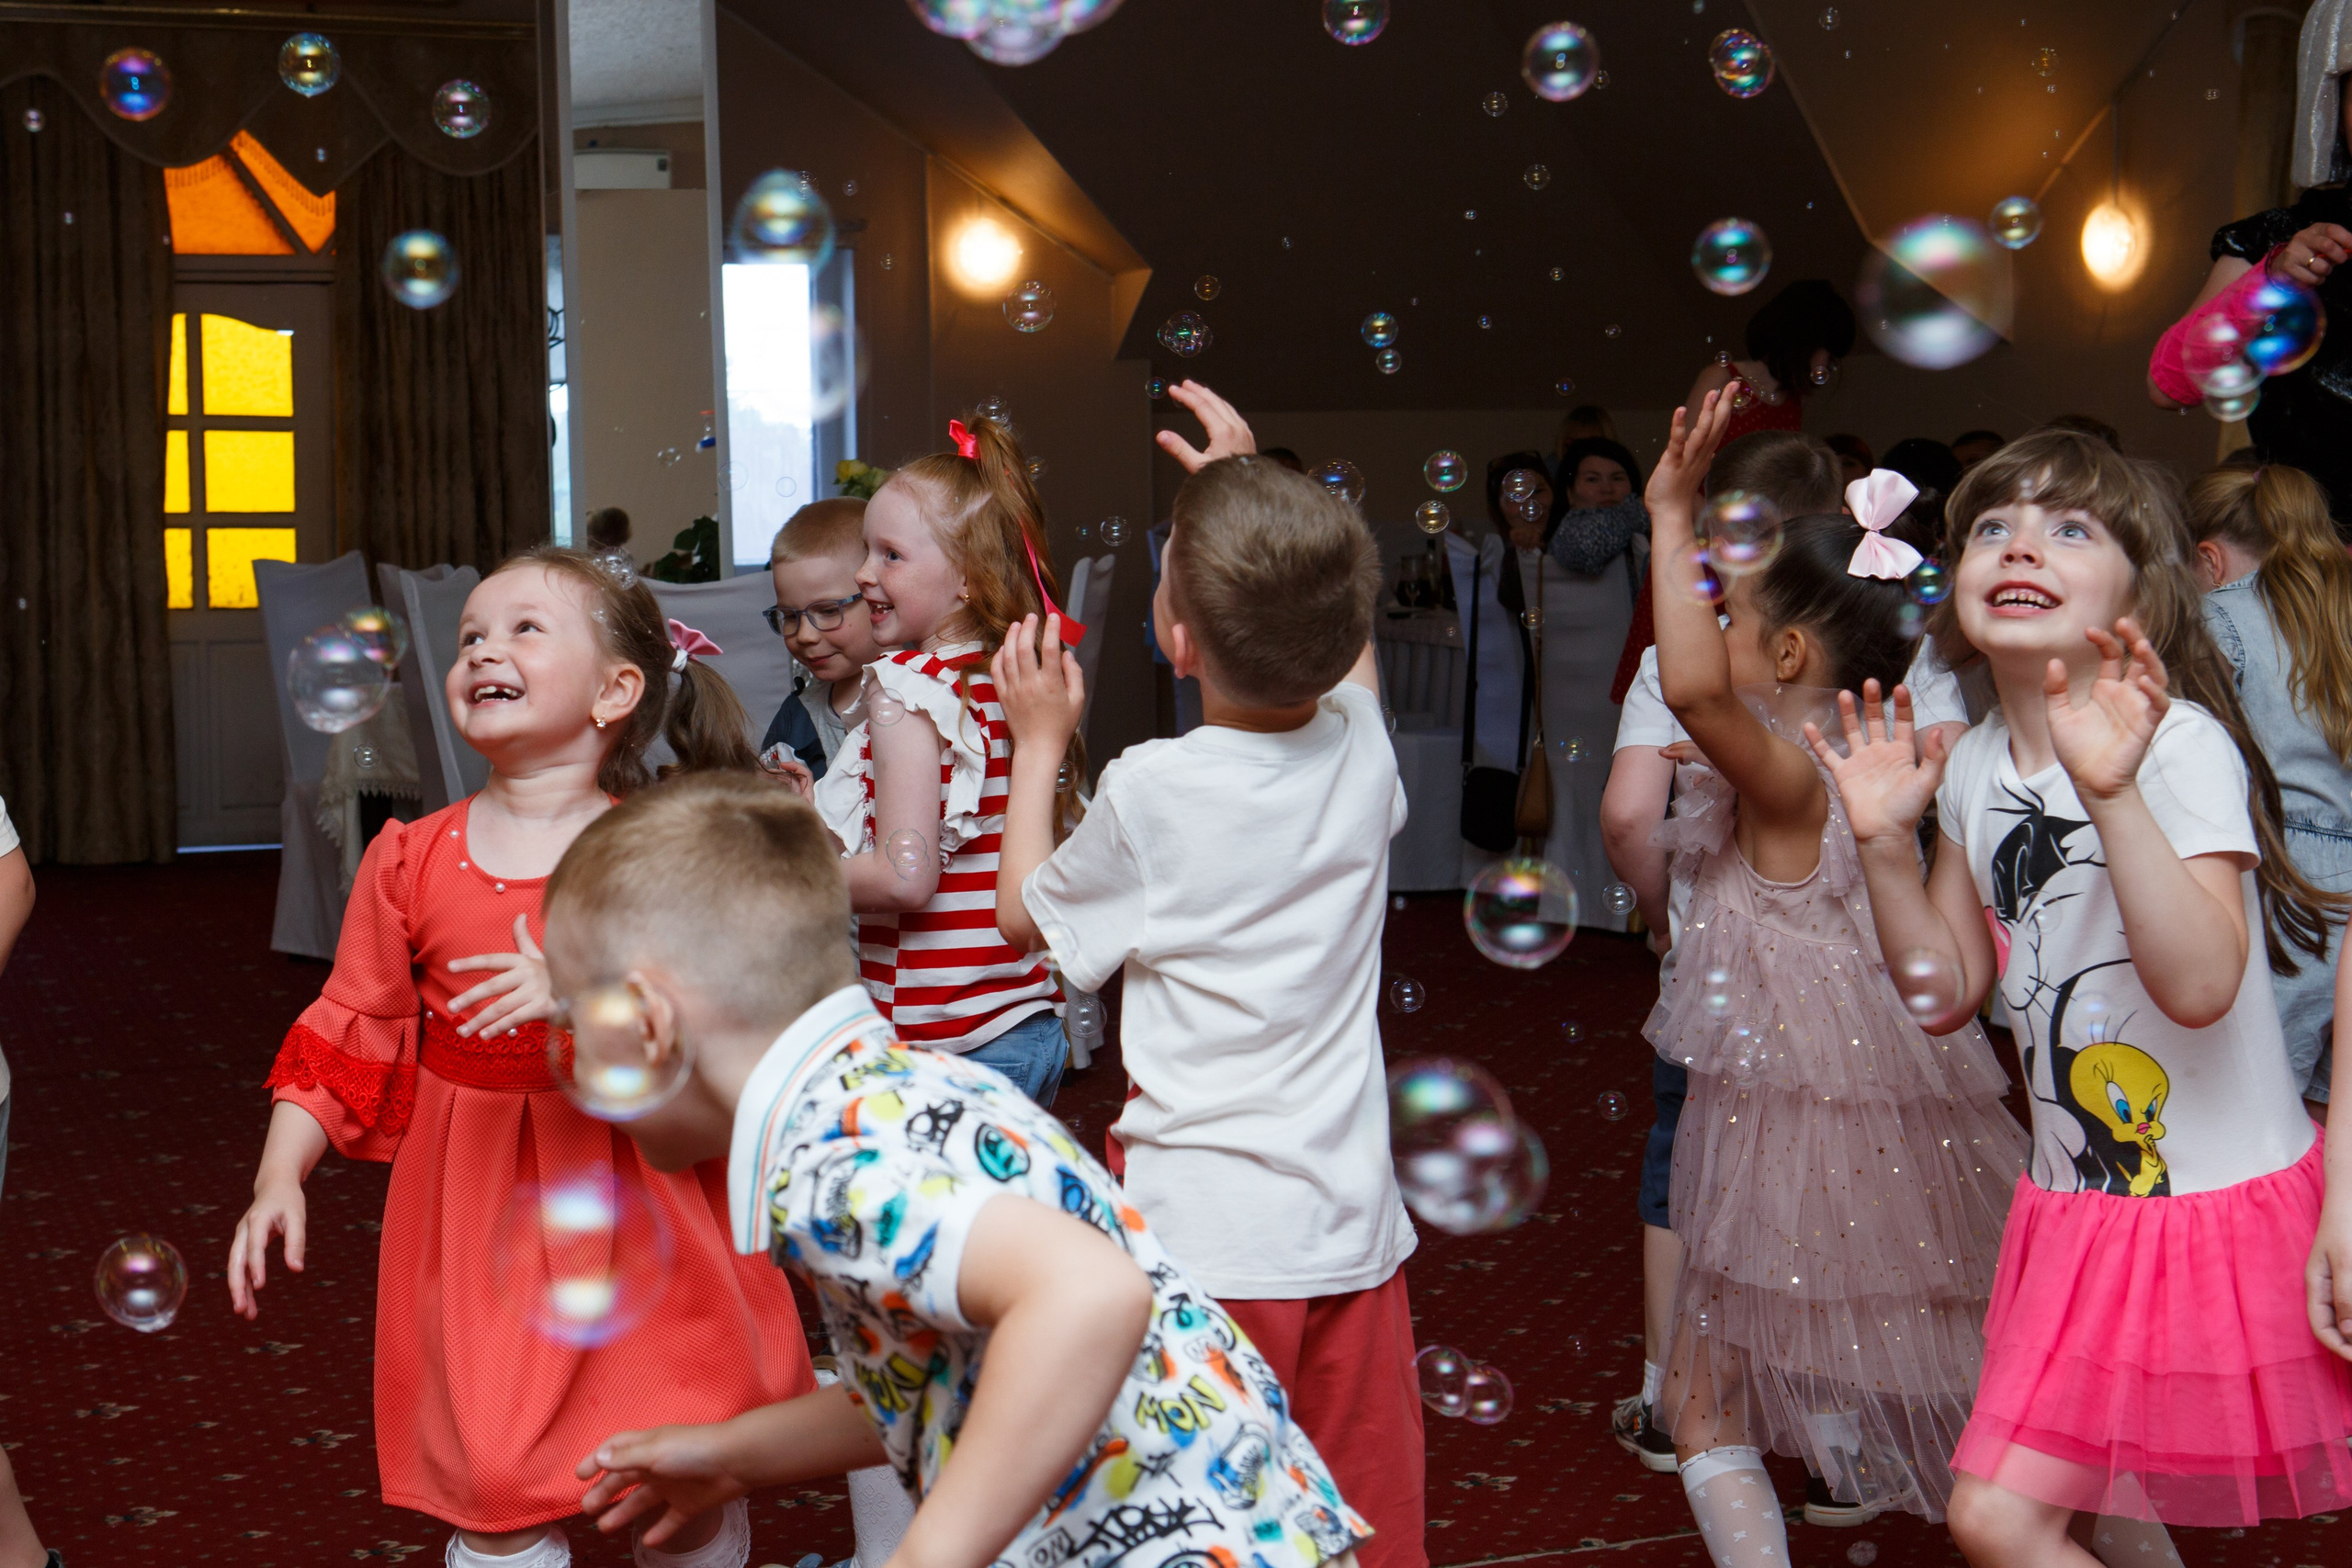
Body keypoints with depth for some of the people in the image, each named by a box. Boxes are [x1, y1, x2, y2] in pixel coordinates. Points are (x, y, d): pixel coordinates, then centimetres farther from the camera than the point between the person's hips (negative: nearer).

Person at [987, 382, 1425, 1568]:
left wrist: (1040, 740, 14)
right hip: (1354, 1221, 5)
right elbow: (1343, 641, 25)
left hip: (1207, 1243, -5)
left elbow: (1025, 913, 4)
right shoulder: (1360, 745, -2)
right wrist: (1248, 490, 28)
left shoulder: (1151, 791, -16)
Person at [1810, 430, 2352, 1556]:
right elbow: (1950, 988, 9)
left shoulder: (2179, 747, -17)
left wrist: (2113, 794, -39)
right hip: (2079, 1207, 6)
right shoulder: (1974, 767, 3)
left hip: (2220, 1211, -6)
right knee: (1992, 1516, 9)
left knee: (2003, 1515, -6)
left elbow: (2200, 985, -29)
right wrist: (1885, 840, -4)